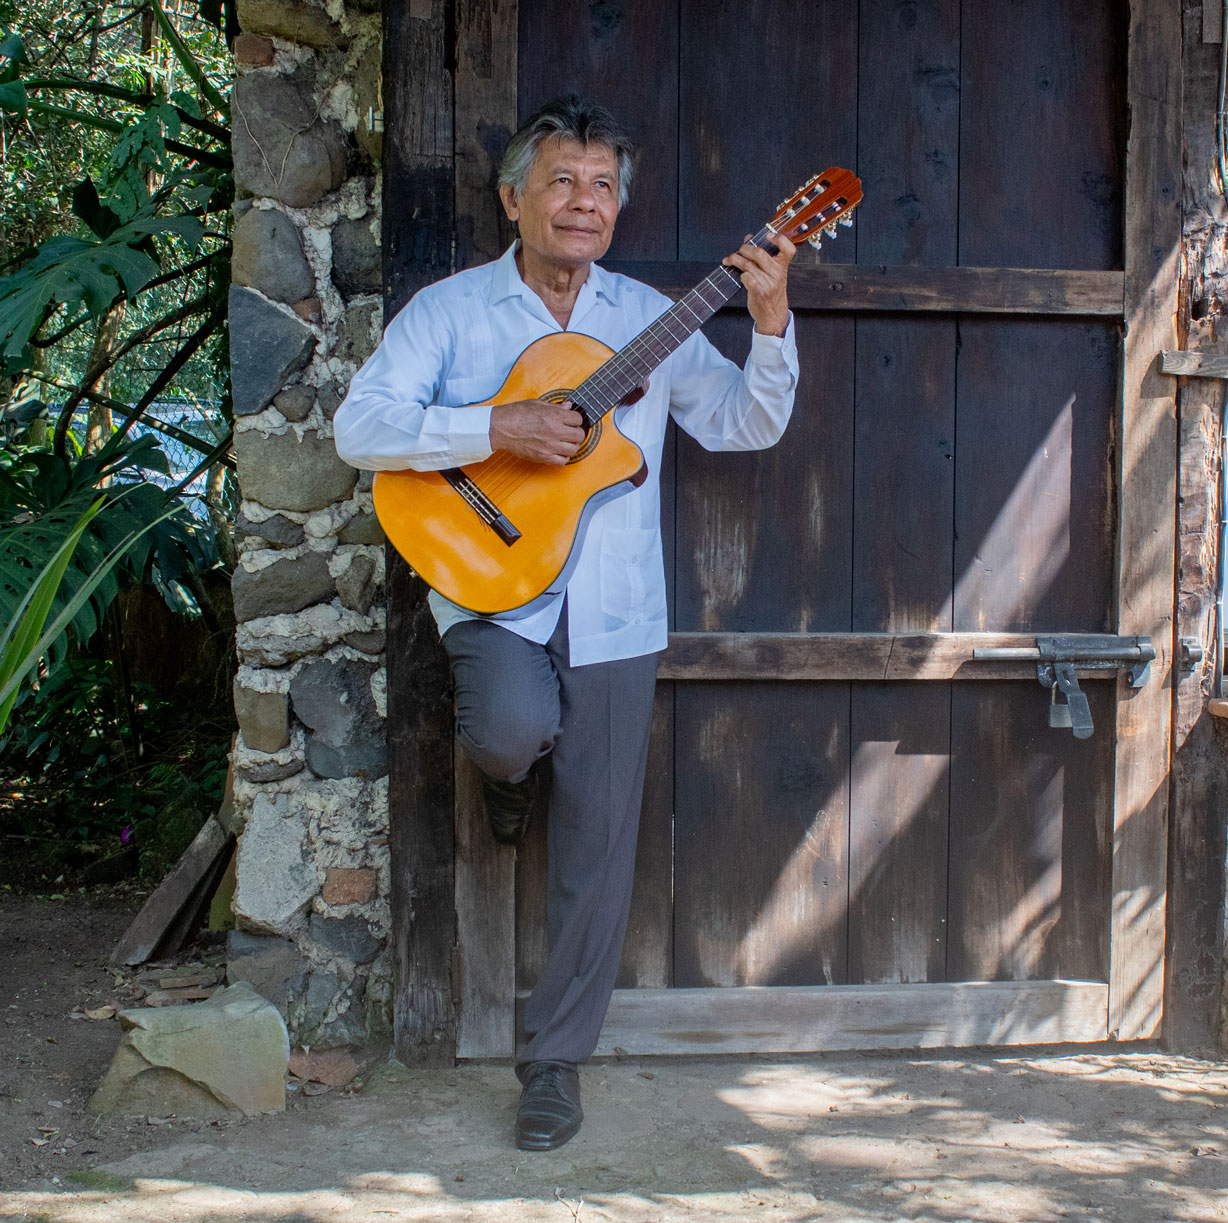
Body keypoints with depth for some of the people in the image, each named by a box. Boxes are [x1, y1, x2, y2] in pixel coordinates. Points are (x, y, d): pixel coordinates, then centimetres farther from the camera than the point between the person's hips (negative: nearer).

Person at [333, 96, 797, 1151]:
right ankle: (507, 767, 7)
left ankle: (556, 1058, 18)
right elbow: (361, 426, -9)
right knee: (516, 726, -33)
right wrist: (498, 430, -20)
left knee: (596, 852, 2)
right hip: (494, 592, -2)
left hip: (614, 616, 2)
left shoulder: (648, 318, 9)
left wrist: (771, 321, -8)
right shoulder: (450, 309, 2)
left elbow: (748, 426, 7)